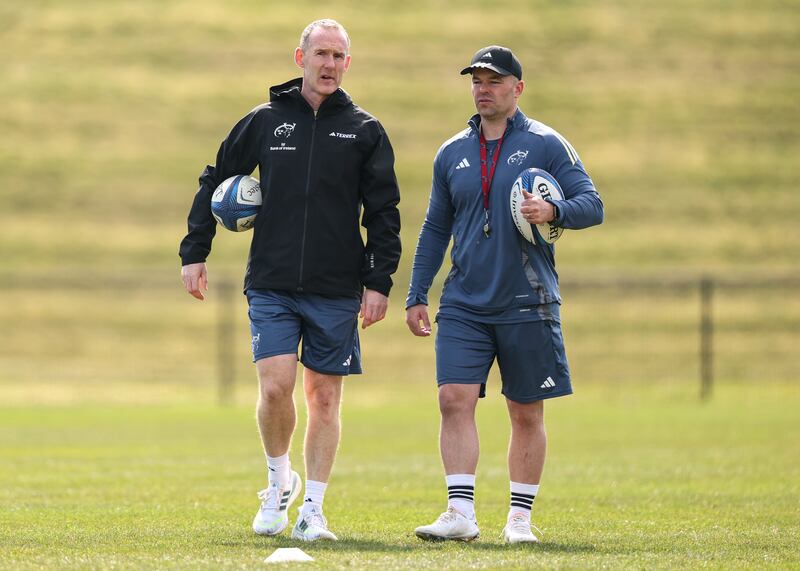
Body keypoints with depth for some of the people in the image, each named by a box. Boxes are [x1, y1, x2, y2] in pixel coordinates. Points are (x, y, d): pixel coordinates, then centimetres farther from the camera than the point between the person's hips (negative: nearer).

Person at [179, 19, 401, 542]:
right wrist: (194, 253, 7)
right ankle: (279, 481, 13)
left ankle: (313, 510, 11)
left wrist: (379, 281, -3)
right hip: (271, 287, 0)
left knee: (325, 396, 3)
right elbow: (215, 182, 13)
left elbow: (383, 212, 5)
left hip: (336, 292, 0)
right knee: (275, 387, -12)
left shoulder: (365, 131, 4)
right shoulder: (265, 121, 6)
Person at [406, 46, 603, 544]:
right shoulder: (452, 154, 12)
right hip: (464, 306, 3)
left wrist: (554, 211, -25)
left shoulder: (545, 145, 1)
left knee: (527, 414, 3)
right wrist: (416, 296, 13)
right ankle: (461, 513, -13)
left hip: (526, 305, -3)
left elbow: (592, 204, -4)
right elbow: (435, 230, 18)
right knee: (455, 399, -12)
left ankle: (521, 517, 12)